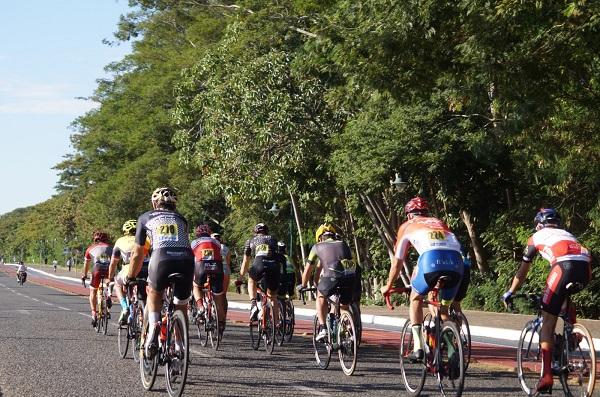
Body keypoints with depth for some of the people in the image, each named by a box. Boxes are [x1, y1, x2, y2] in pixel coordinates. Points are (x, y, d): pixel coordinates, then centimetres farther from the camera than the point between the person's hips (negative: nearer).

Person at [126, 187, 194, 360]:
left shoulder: (146, 218, 26)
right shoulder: (180, 219, 31)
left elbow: (137, 254, 29)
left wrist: (130, 277, 42)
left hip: (161, 258, -2)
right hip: (186, 260, 2)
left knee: (154, 295, 27)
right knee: (181, 306, 21)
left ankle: (153, 326, 3)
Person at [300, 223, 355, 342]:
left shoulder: (317, 247, 25)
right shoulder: (343, 244, 32)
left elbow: (307, 271, 31)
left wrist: (303, 286, 46)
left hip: (331, 278, -2)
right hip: (350, 277, 2)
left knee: (321, 296, 27)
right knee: (345, 305, 28)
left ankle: (322, 328, 13)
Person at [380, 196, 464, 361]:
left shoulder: (407, 226, 30)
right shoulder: (440, 223, 39)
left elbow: (397, 261, 34)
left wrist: (388, 286, 48)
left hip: (431, 257, -3)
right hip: (456, 260, 3)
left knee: (416, 298, 23)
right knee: (443, 308, 23)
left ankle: (418, 348, 12)